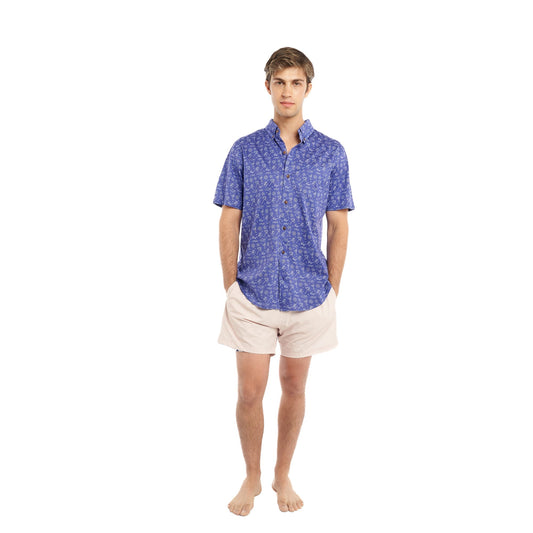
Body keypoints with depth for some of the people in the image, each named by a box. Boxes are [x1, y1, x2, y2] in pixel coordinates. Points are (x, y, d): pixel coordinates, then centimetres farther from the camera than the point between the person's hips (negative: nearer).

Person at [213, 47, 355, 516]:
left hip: (309, 294, 1)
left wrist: (333, 293, 1)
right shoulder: (244, 150, 1)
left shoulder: (331, 153, 1)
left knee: (294, 387, 12)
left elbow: (339, 226, 3)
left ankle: (283, 476, 32)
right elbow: (229, 222, 2)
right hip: (253, 293, 0)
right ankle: (252, 477, 26)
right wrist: (231, 288, 0)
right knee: (250, 392, 3)